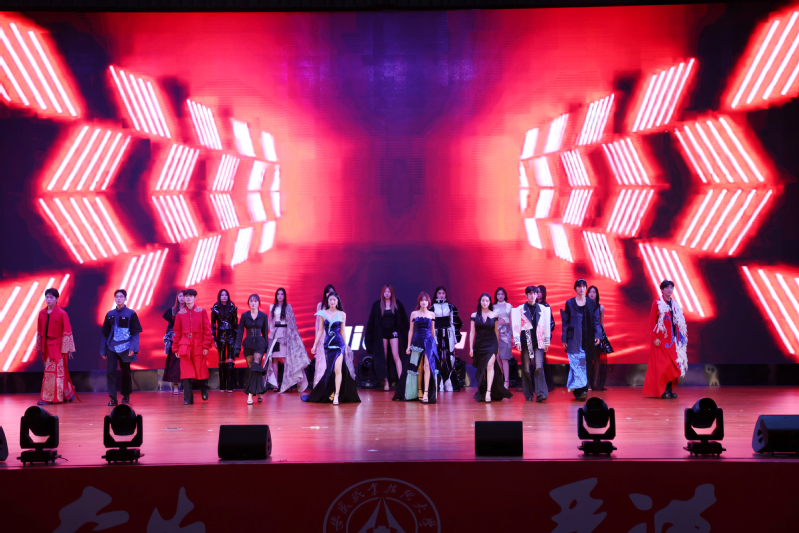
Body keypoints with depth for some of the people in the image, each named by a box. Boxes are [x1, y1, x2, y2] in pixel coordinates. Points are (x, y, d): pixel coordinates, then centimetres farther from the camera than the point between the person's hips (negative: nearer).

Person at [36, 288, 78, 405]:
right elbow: (39, 331, 13)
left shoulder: (62, 314, -7)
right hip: (46, 346, 6)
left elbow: (67, 332, -6)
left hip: (57, 347, -6)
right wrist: (39, 348, 12)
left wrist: (67, 349, -9)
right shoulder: (42, 313, 8)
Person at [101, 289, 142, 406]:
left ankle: (126, 396, 23)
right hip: (112, 347, 2)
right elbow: (105, 334, 13)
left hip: (125, 348, -2)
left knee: (125, 372, 8)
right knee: (110, 371, -10)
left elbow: (135, 333, -3)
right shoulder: (110, 314, 8)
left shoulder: (131, 314, -2)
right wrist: (103, 350, 9)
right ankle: (113, 397, -8)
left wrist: (133, 348, -14)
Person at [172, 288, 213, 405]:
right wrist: (176, 348, 6)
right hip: (185, 346, 1)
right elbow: (177, 332, 11)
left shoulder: (202, 312, 4)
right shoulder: (180, 314, 8)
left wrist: (206, 346, -5)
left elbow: (207, 330, 2)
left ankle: (204, 390, 33)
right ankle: (188, 398, 0)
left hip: (198, 346, -1)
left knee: (201, 370, 4)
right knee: (186, 373, -3)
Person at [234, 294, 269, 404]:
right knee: (252, 369, 2)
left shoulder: (263, 316, 3)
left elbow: (265, 333, 8)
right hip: (248, 344, 2)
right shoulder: (244, 315, 4)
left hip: (259, 344, -2)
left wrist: (266, 347, 8)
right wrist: (237, 347, -5)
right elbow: (240, 332, 2)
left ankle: (250, 394, -14)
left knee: (255, 366, -16)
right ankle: (259, 393, 10)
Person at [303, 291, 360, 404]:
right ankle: (329, 394, 18)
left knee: (337, 369, -14)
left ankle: (336, 395, -14)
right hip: (327, 344, 2)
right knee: (329, 370, 6)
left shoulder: (342, 314, 4)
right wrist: (315, 345, 6)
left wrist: (346, 347, 12)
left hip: (339, 344, -2)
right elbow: (320, 331, 9)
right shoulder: (323, 314, 6)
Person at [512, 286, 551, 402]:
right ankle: (528, 395, 7)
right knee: (526, 369, 1)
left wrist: (547, 341, 13)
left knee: (539, 367, -12)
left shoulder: (542, 309, 11)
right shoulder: (520, 309, 6)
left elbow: (546, 325, 14)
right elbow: (516, 326, 3)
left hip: (538, 342, 0)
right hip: (525, 342, 0)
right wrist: (517, 341, -5)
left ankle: (541, 393, -17)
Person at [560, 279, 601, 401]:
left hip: (587, 338, 2)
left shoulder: (591, 303, 9)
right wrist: (564, 339, 2)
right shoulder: (570, 303, 5)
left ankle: (578, 391, 5)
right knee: (576, 363, -11)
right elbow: (565, 321, 5)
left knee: (582, 363, 1)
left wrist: (597, 335, -3)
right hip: (574, 338, -2)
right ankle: (582, 389, -15)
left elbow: (596, 320, 9)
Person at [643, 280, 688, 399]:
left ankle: (669, 389, 8)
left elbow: (679, 323, 17)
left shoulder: (675, 304, 14)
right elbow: (652, 321, -6)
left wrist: (680, 337, 9)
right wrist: (655, 337, -14)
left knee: (673, 365, 3)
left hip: (673, 339, 6)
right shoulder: (657, 303, -3)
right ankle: (662, 390, -5)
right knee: (662, 365, -9)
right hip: (661, 339, -6)